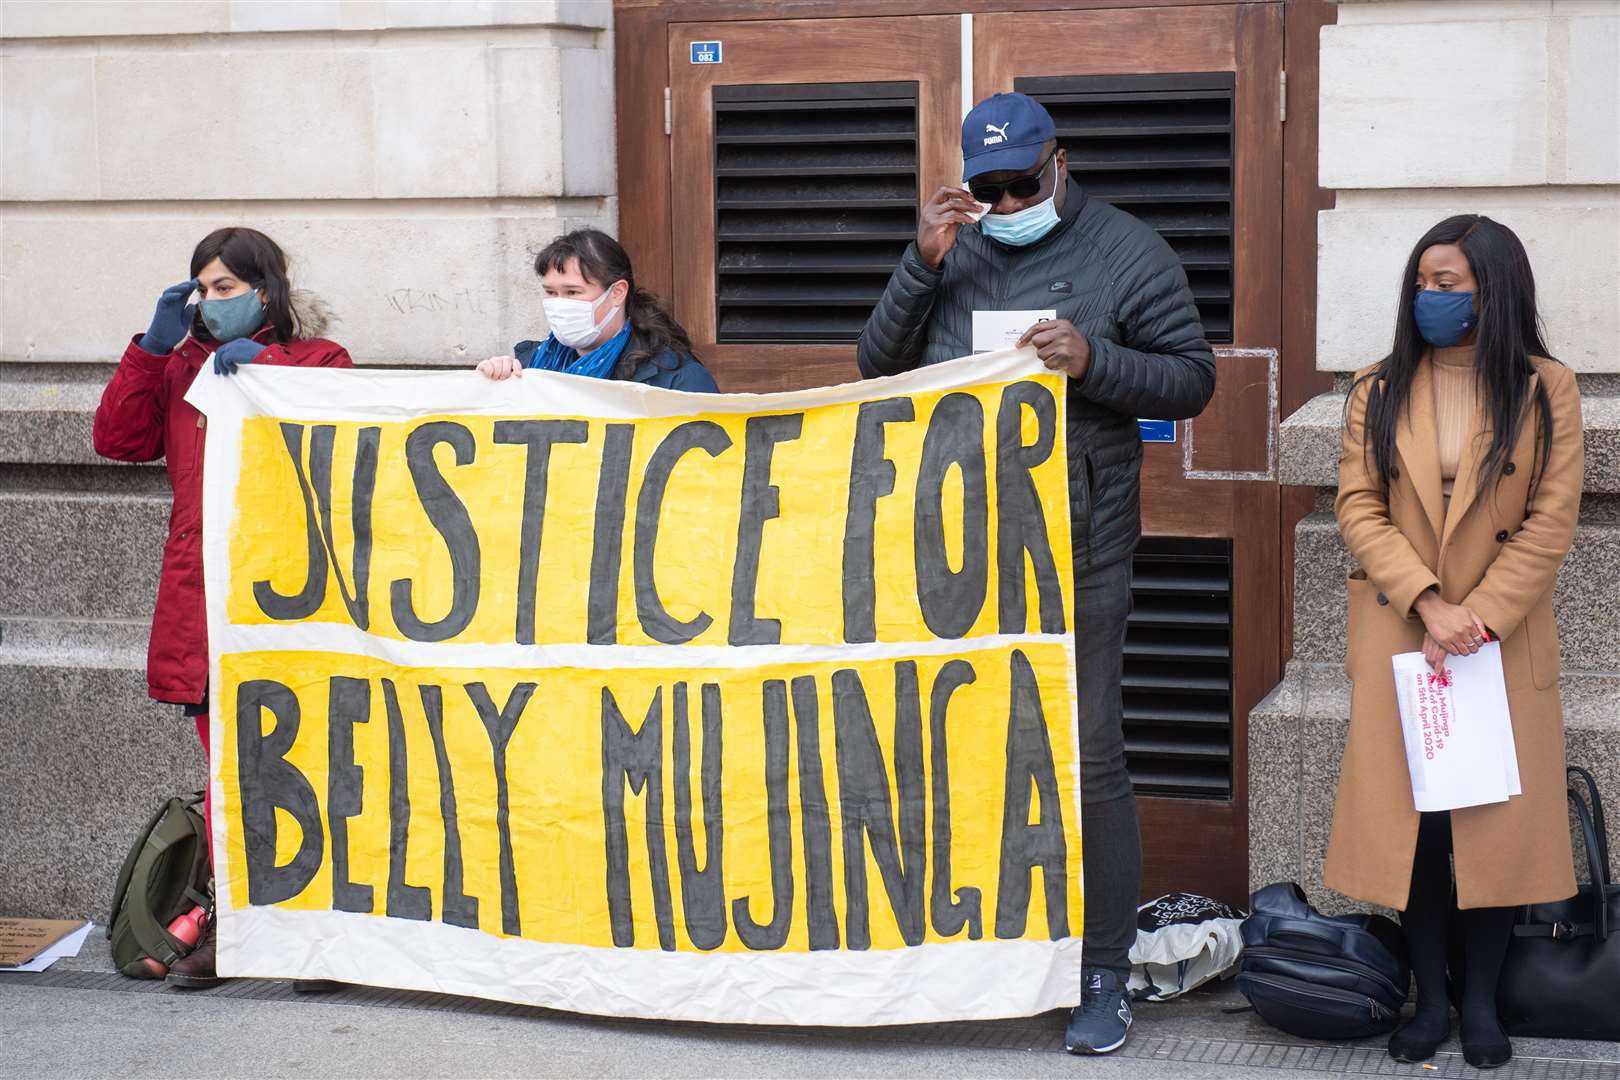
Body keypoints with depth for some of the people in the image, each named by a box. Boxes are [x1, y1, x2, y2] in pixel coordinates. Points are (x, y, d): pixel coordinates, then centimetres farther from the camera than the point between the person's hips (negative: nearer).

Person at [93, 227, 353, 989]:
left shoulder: (314, 359, 7)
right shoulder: (180, 368, 20)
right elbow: (117, 439, 10)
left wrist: (263, 362, -14)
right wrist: (154, 346, 5)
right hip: (203, 598, 4)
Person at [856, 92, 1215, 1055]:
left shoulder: (1127, 252, 1)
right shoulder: (956, 251, 12)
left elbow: (1193, 379, -1)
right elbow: (878, 366, 9)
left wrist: (1094, 361, -17)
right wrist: (922, 266, -5)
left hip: (1077, 545, -4)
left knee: (1088, 755, -5)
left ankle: (1105, 976, 3)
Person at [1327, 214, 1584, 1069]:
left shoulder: (1546, 391, -1)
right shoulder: (1379, 391, 5)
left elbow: (1551, 522, -5)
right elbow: (1357, 508, -2)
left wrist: (1479, 618, -13)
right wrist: (1428, 604, -14)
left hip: (1506, 639, -1)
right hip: (1399, 639, 1)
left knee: (1498, 821, 1)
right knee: (1412, 819, 1)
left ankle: (1482, 1005, 12)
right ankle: (1430, 1000, 12)